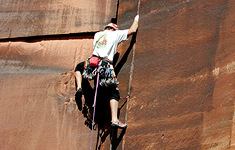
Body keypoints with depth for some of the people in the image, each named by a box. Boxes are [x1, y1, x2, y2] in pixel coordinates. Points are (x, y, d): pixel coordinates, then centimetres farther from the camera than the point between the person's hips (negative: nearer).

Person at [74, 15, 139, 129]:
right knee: (115, 93, 4)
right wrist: (136, 19, 35)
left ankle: (79, 87, 14)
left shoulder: (97, 35, 24)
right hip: (107, 66, -3)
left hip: (93, 62, 3)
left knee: (79, 67, 37)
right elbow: (132, 30, 16)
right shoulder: (115, 34, 13)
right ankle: (114, 120, -12)